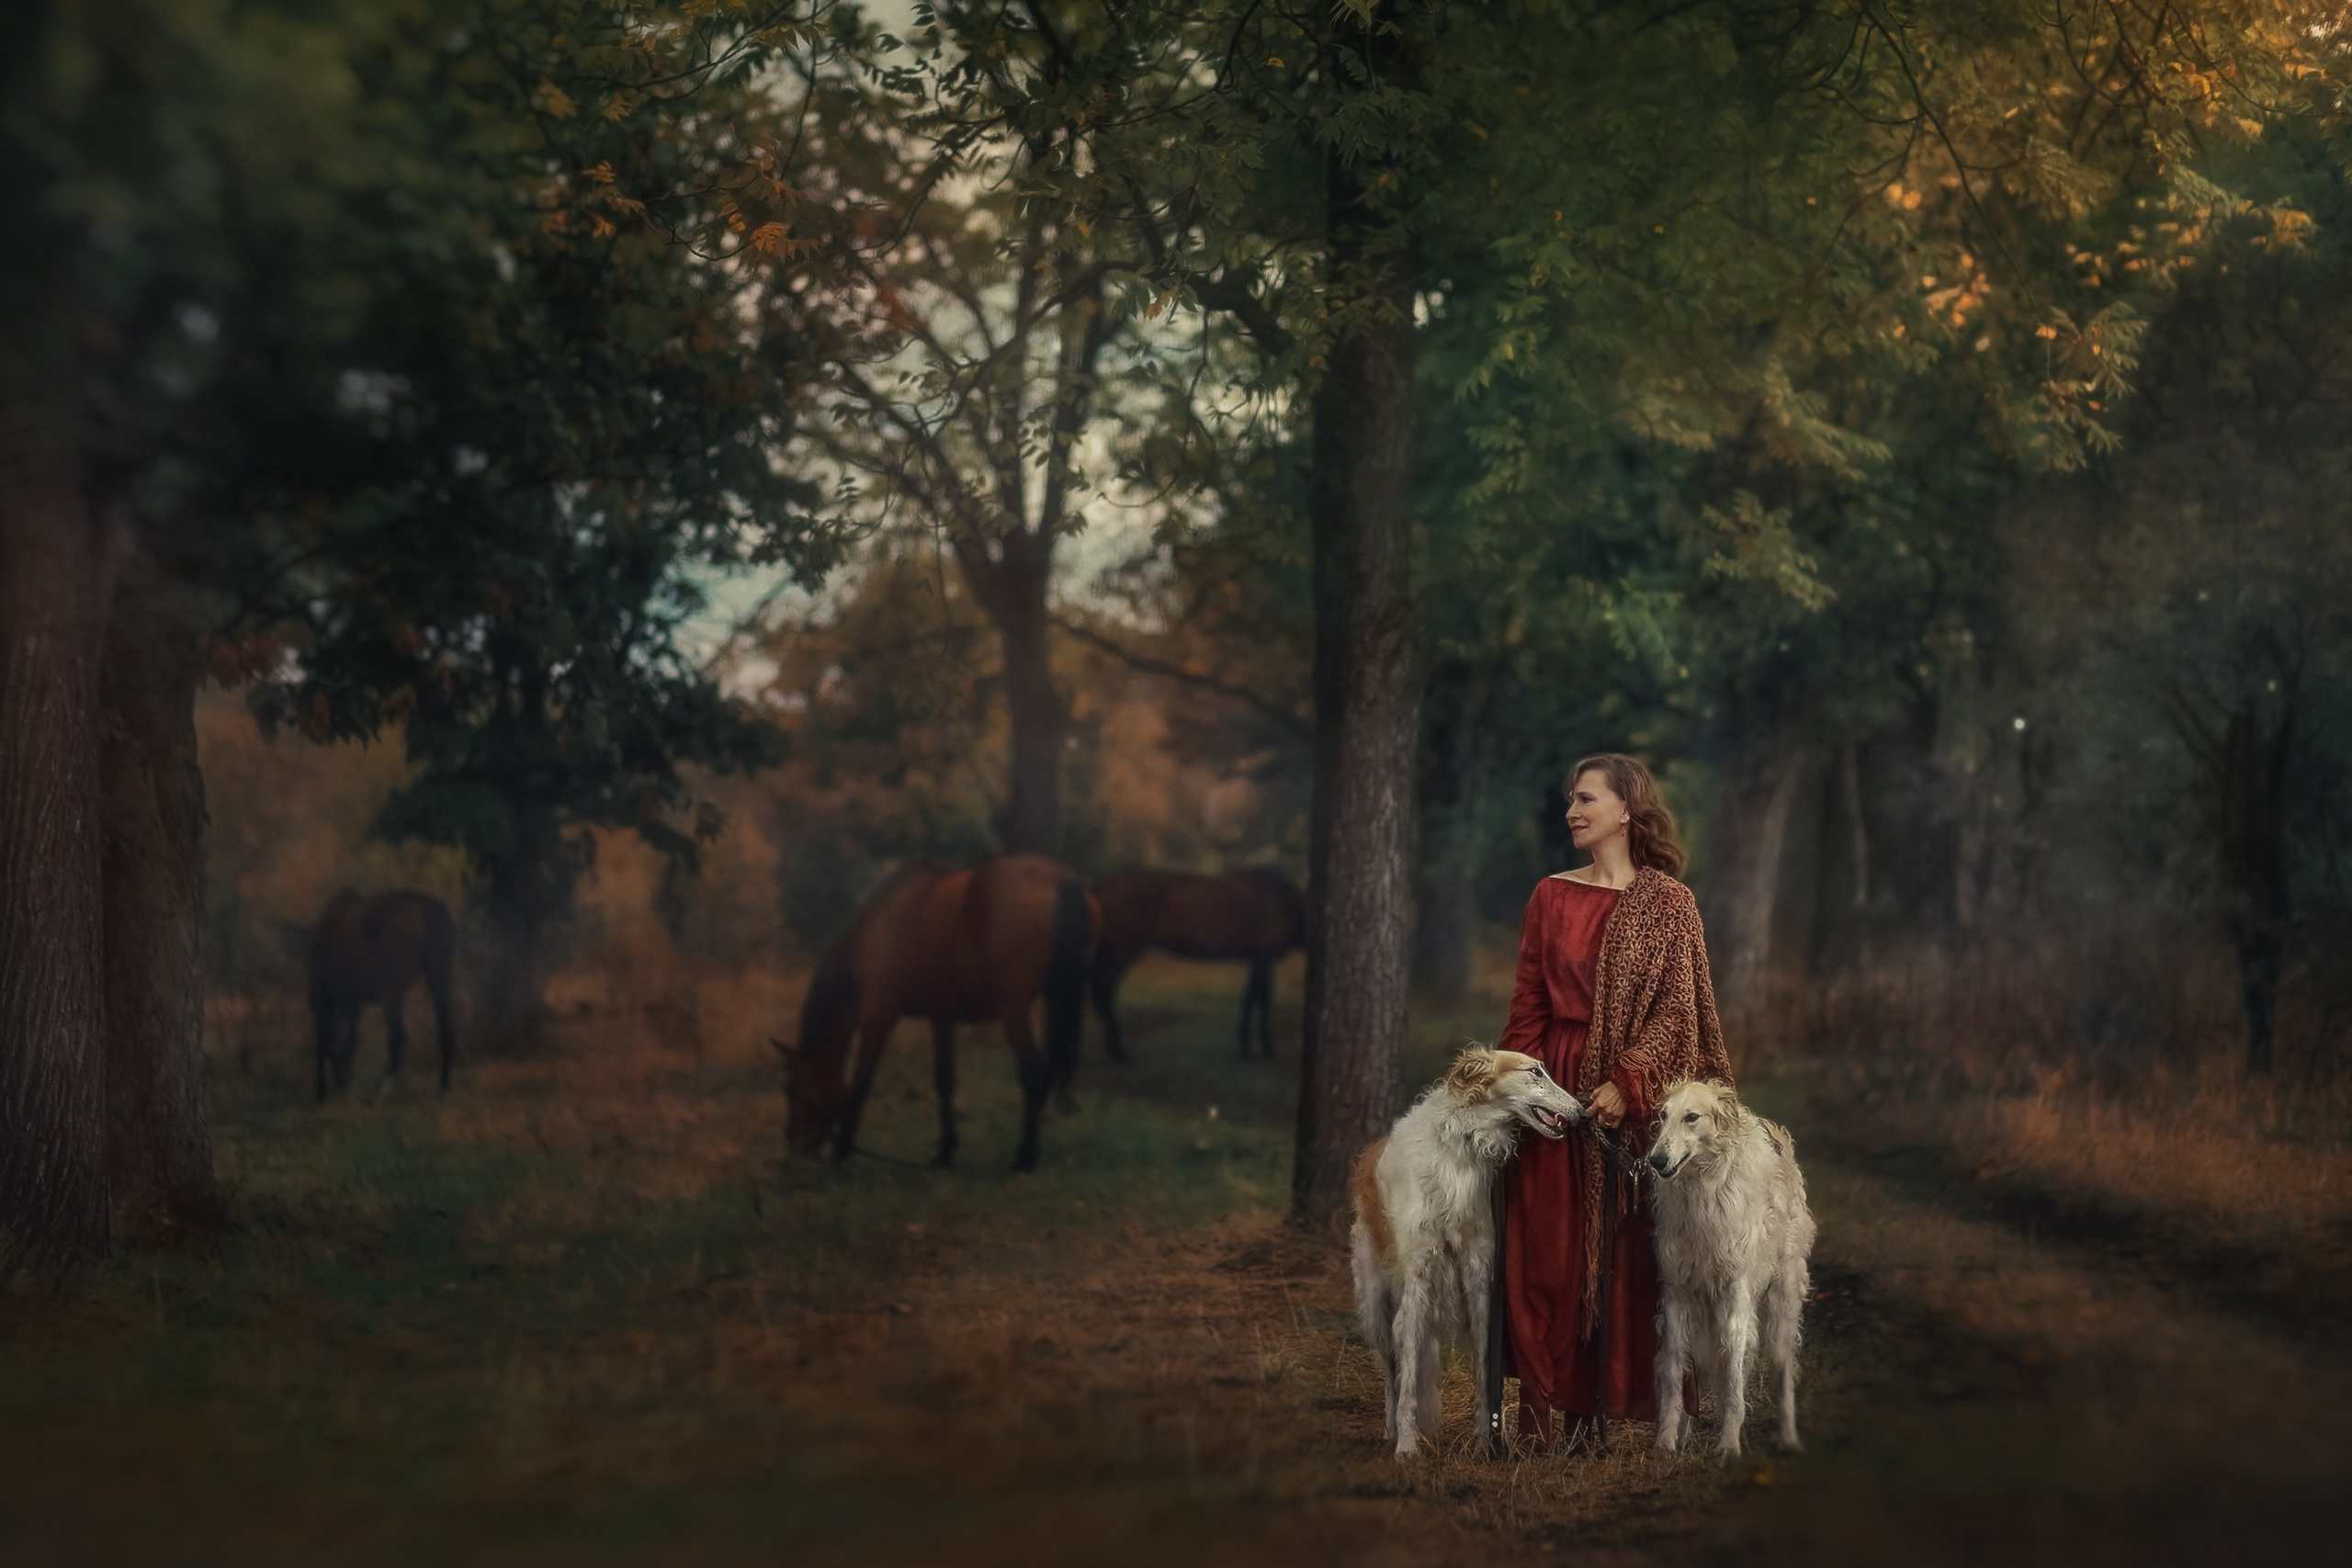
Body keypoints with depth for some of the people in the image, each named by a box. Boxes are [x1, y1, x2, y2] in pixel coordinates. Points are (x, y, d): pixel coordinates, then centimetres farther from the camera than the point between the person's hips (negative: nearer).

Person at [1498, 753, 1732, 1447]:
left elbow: (1677, 1008, -4)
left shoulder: (1669, 902, 1)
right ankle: (1543, 1400, 0)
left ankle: (1638, 1394, 6)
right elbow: (1528, 1004, 8)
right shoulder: (1551, 896, 10)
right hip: (1556, 1084, 2)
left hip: (1636, 1094, -2)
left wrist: (1626, 1083, -15)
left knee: (1634, 1246, -1)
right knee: (1546, 1248, -2)